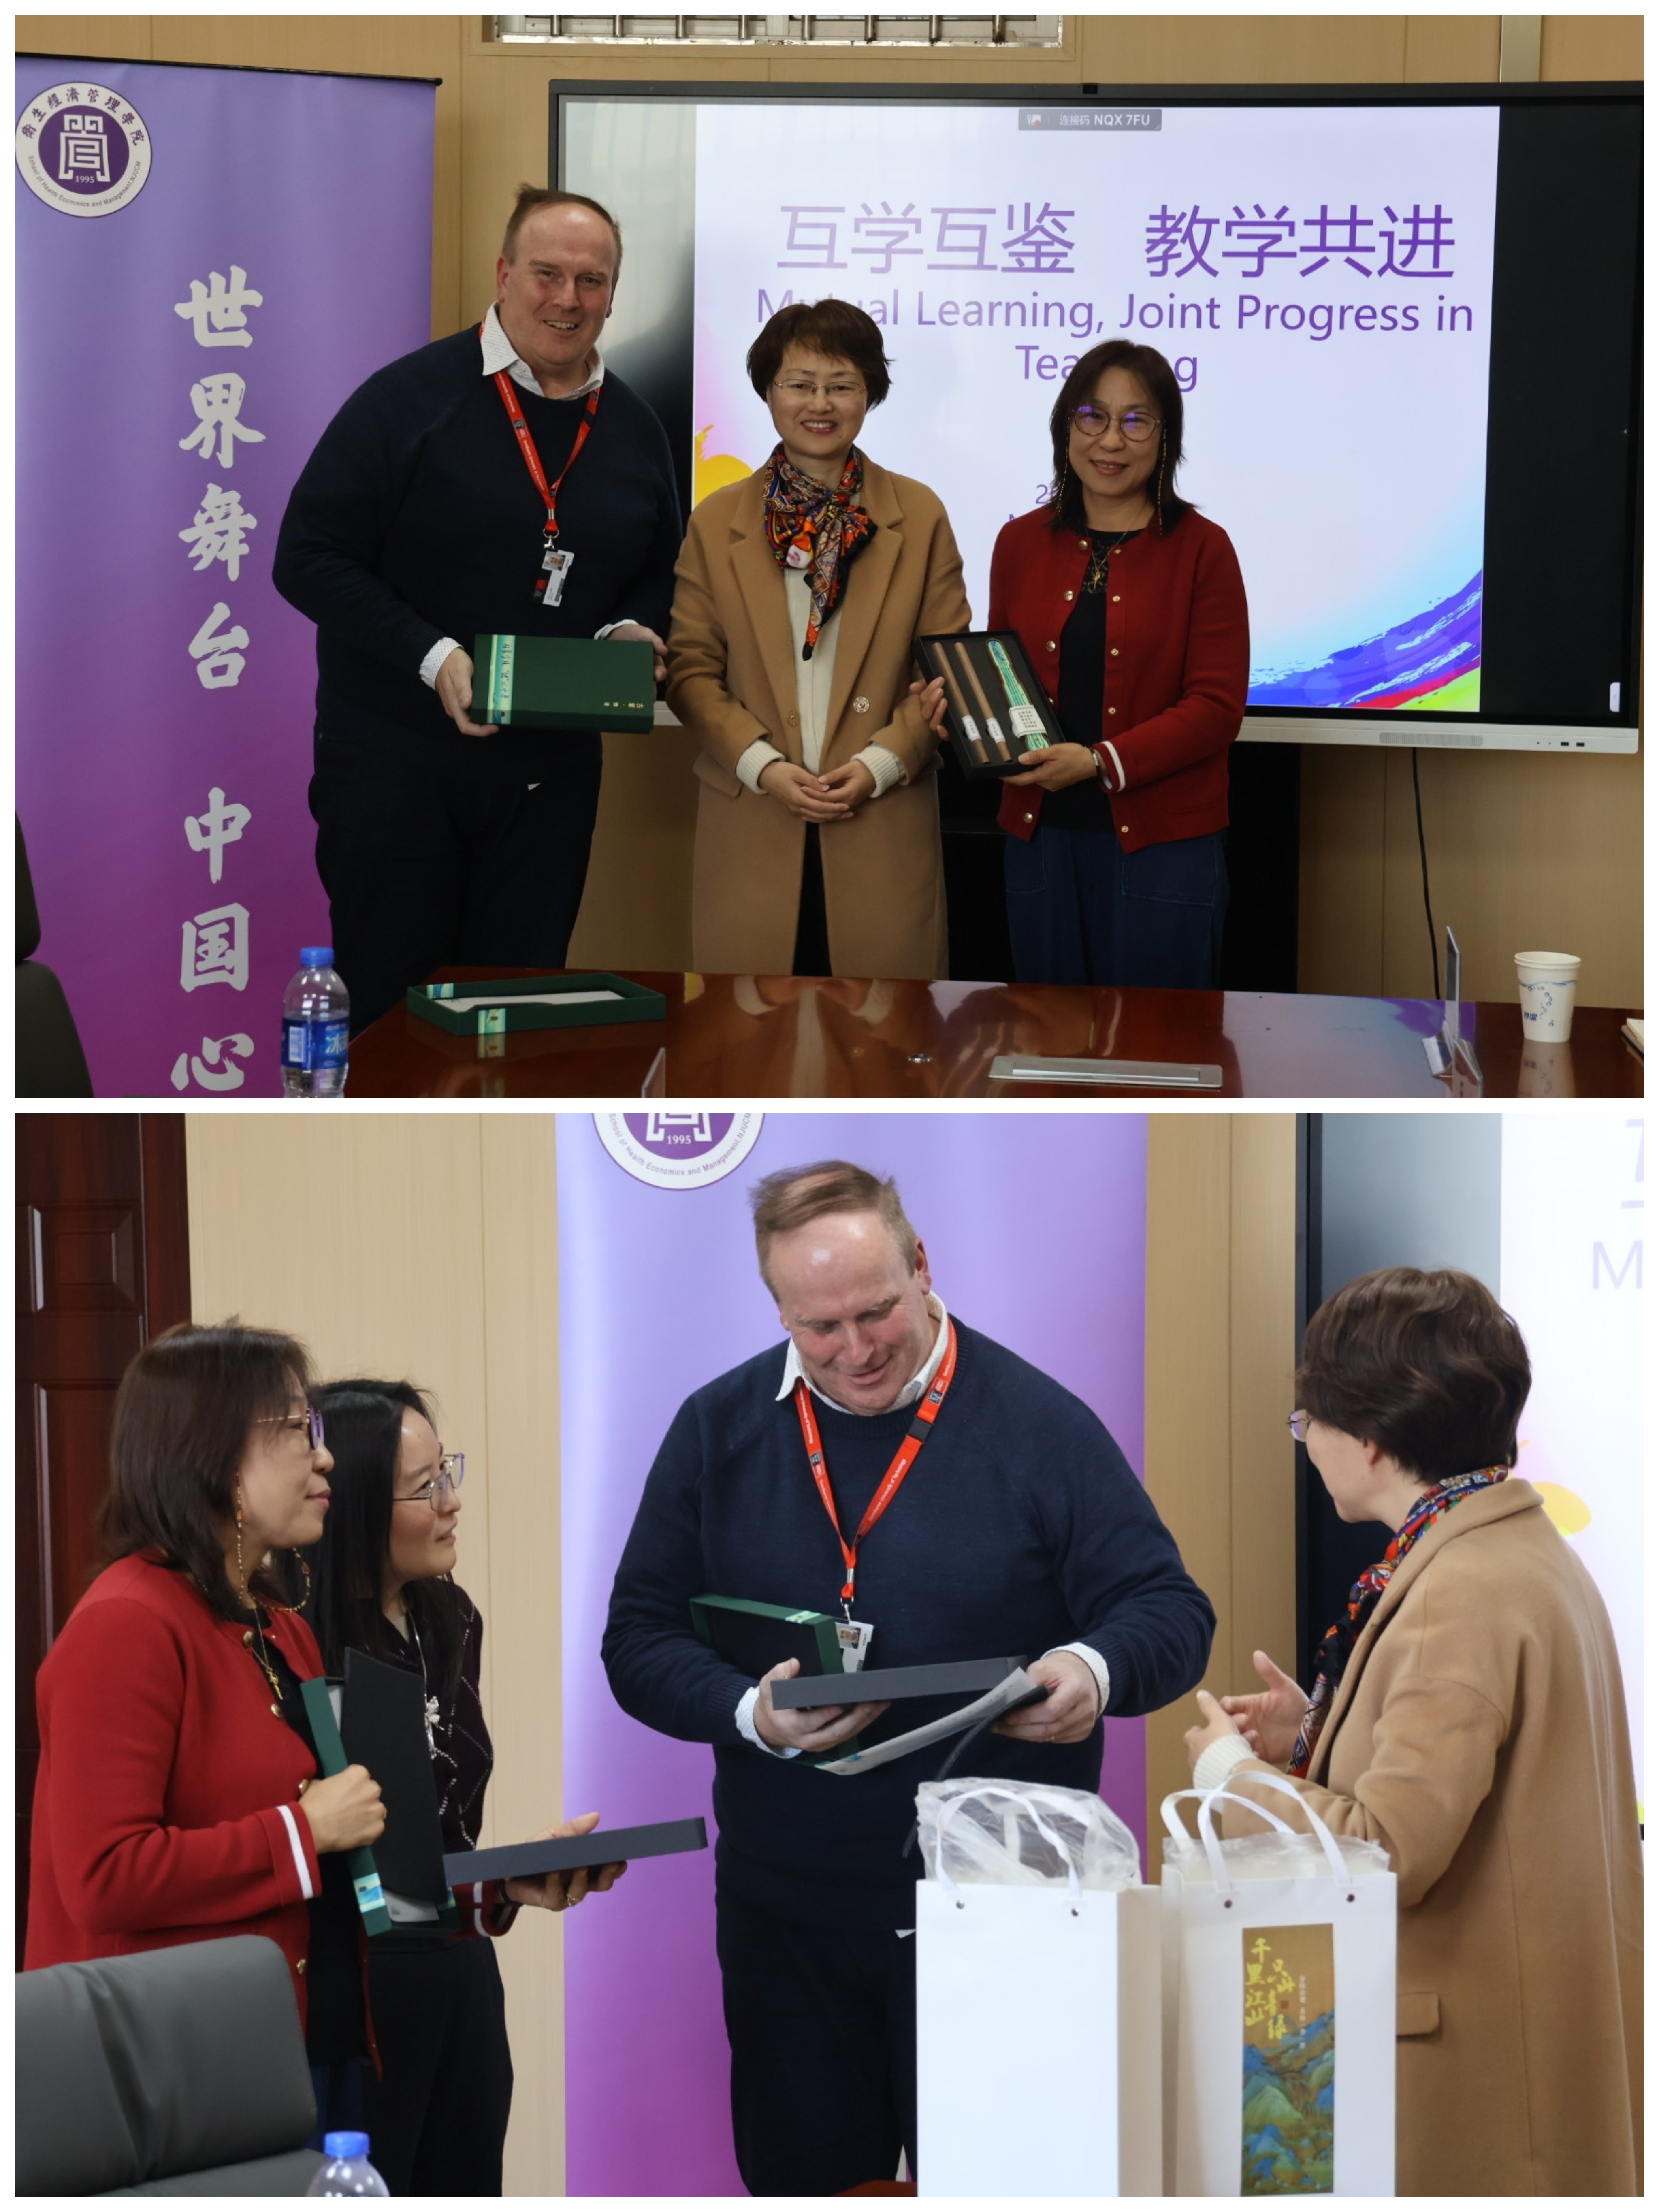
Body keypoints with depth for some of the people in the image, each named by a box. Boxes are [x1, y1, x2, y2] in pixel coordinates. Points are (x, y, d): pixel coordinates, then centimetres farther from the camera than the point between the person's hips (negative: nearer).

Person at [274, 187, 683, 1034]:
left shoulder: (634, 429, 8)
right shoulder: (409, 398, -8)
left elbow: (660, 576, 20)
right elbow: (309, 559, -11)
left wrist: (633, 633, -5)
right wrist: (433, 656, -21)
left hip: (551, 770, 4)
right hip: (394, 762, -4)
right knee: (387, 1007, 3)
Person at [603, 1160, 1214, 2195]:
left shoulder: (1039, 1425, -3)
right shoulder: (718, 1430, 6)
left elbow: (1172, 1613, -2)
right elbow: (640, 1640, 4)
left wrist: (1096, 1671, -25)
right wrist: (750, 1712, -16)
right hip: (787, 1908, 3)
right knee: (800, 2185, 10)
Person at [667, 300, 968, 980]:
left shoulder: (920, 516, 5)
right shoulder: (717, 522, 7)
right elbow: (692, 670, 4)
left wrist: (880, 762, -10)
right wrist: (763, 765, -10)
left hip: (883, 827, 0)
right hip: (752, 827, 0)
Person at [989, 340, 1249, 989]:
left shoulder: (1201, 550, -2)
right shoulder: (1021, 543, 10)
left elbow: (1217, 706, -8)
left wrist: (1103, 763, -18)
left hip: (1161, 843, -3)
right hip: (1041, 837, 3)